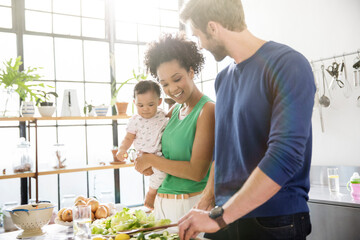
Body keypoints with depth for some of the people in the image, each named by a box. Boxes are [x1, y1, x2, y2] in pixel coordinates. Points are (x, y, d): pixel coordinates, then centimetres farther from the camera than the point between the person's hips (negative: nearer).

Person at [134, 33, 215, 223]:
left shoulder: (207, 111, -15)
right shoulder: (175, 110, 7)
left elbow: (197, 172, -20)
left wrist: (151, 160, -11)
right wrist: (141, 160, -2)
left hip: (191, 204, -7)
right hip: (162, 202, 7)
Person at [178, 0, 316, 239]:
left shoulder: (288, 65, -15)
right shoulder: (223, 78, 9)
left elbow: (286, 156, -24)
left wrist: (218, 217, -23)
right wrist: (208, 199, 3)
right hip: (225, 216, 6)